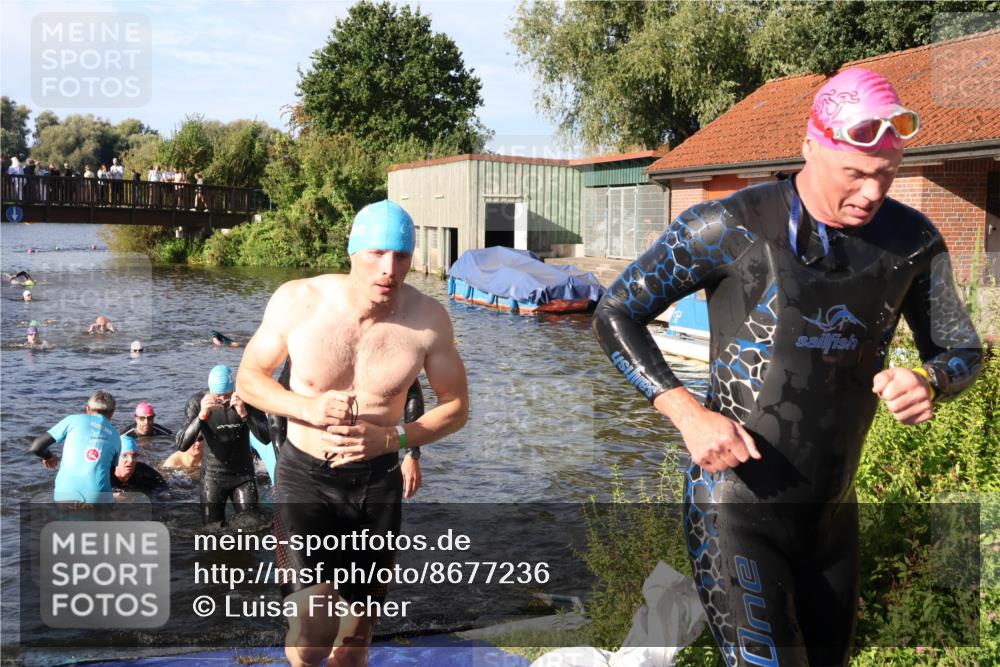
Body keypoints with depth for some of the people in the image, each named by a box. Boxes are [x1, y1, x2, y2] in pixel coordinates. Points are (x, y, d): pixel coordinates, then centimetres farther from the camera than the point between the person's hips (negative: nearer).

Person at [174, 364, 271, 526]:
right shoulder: (197, 402, -14)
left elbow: (266, 438, -19)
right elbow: (182, 445, -21)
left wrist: (244, 414, -35)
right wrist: (201, 416, -36)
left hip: (243, 475, 1)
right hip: (213, 476, -1)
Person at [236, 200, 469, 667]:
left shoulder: (428, 319, -12)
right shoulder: (297, 301, -13)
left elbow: (456, 406, 0)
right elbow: (248, 377, 0)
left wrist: (391, 438, -17)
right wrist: (309, 408, -19)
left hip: (377, 480, 2)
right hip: (305, 475, -2)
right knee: (315, 627, -18)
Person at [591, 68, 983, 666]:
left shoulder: (911, 240, -3)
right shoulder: (731, 228, -15)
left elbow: (962, 350, 9)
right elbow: (616, 316, -7)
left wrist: (929, 382, -17)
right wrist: (689, 414, -21)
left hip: (832, 511, 6)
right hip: (736, 508, -5)